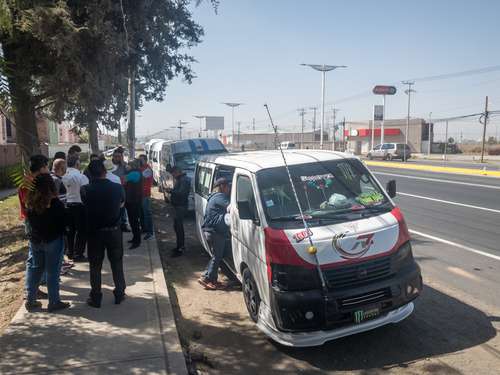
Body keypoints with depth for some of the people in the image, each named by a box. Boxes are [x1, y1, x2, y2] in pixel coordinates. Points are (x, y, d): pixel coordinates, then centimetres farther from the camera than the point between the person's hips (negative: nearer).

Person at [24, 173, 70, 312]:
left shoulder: (30, 202, -2)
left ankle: (30, 300, 24)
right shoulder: (55, 203, -18)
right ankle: (54, 302, 13)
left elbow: (30, 220, 8)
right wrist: (61, 234, 5)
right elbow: (63, 221, -11)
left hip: (35, 240, 5)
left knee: (34, 269, 16)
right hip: (53, 240, -5)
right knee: (52, 271, 4)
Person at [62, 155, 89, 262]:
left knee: (71, 229, 17)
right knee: (81, 230, 3)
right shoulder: (81, 176, -17)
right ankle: (78, 255, 7)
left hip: (68, 204, 7)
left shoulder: (64, 176, 1)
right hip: (79, 205, -7)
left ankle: (70, 252, 28)